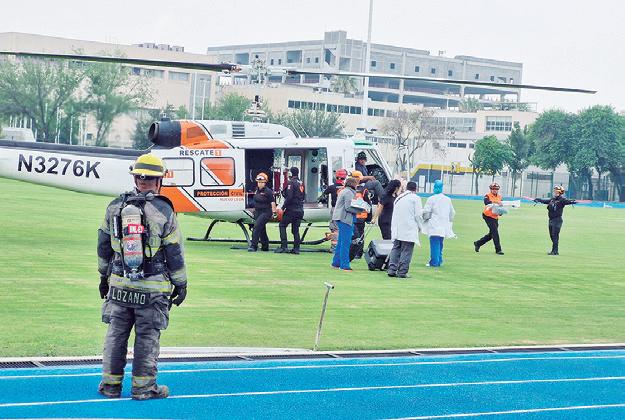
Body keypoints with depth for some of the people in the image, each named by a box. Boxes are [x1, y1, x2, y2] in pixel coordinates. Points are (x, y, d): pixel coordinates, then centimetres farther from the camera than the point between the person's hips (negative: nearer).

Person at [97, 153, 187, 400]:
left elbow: (104, 246, 11)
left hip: (119, 284, 3)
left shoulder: (115, 207, 2)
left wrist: (104, 275, 23)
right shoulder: (163, 211, -9)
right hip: (153, 288, -3)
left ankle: (111, 384, 16)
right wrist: (181, 284, 5)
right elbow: (174, 252, -5)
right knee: (147, 337, 4)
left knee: (116, 334, 11)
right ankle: (143, 387, 8)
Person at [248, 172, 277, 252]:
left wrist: (274, 212, -15)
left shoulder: (268, 191, -12)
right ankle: (265, 246, 27)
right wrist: (254, 210, 25)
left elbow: (272, 202, -11)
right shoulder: (257, 190, 10)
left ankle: (253, 246, -22)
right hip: (258, 212, 8)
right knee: (262, 229, 14)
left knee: (257, 226, -20)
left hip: (266, 212, -8)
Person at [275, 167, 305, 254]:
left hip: (292, 209, -7)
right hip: (300, 210, 7)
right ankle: (296, 248, 6)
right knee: (295, 229, 11)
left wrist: (283, 207, -13)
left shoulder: (291, 183, -10)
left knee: (282, 225, 1)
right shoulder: (301, 184, 15)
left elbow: (289, 197, -18)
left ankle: (284, 246, -8)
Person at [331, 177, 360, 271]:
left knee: (341, 241, 15)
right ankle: (344, 265, -9)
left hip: (340, 218, 11)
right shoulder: (349, 193, -12)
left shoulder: (344, 191, 20)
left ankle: (336, 263, 20)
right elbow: (348, 207, -19)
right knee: (346, 242, -9)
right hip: (345, 219, -11)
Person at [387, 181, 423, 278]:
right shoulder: (415, 198, -4)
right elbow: (418, 215, -7)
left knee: (395, 249, 11)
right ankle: (402, 272, -7)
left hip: (396, 230, 6)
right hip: (409, 229, -6)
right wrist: (420, 227, 8)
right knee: (406, 251, -4)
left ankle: (392, 270, 5)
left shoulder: (398, 198, 16)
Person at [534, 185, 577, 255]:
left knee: (555, 235, -10)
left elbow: (567, 201, -29)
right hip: (551, 220, 8)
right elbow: (545, 201, 32)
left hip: (557, 220, -8)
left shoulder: (562, 199, -9)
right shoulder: (552, 199, 15)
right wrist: (538, 200, 47)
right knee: (551, 235, 11)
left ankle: (555, 251, -7)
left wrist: (572, 202, -51)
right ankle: (554, 251, 18)